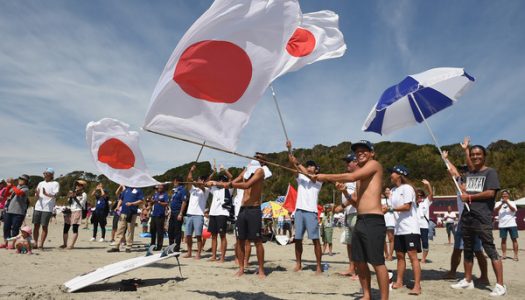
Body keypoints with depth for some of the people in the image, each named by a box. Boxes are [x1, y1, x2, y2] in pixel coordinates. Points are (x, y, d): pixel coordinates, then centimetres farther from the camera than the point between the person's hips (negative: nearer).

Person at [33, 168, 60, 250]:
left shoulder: (55, 184, 1)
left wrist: (46, 194, -31)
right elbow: (36, 197, 15)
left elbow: (54, 195, -12)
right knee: (36, 226, 6)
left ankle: (41, 244, 2)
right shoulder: (41, 183, 17)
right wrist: (37, 194, -9)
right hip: (38, 207, 5)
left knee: (44, 226, -3)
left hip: (48, 208, -5)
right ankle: (35, 243, 15)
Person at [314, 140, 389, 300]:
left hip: (373, 221, -9)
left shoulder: (374, 164, -2)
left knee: (377, 262, -5)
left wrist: (326, 177, -11)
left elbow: (351, 177, -18)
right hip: (360, 221, 9)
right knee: (359, 261, 13)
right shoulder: (361, 175, 22)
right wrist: (345, 192, 5)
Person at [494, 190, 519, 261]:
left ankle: (515, 255, 1)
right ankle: (504, 255, 10)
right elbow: (495, 210, -9)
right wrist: (502, 203, -21)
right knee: (503, 239, 4)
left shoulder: (512, 202, 8)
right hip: (502, 224, 1)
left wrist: (507, 202, -21)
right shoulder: (498, 203, 8)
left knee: (514, 239, -1)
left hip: (512, 224, -1)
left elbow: (514, 210, -11)